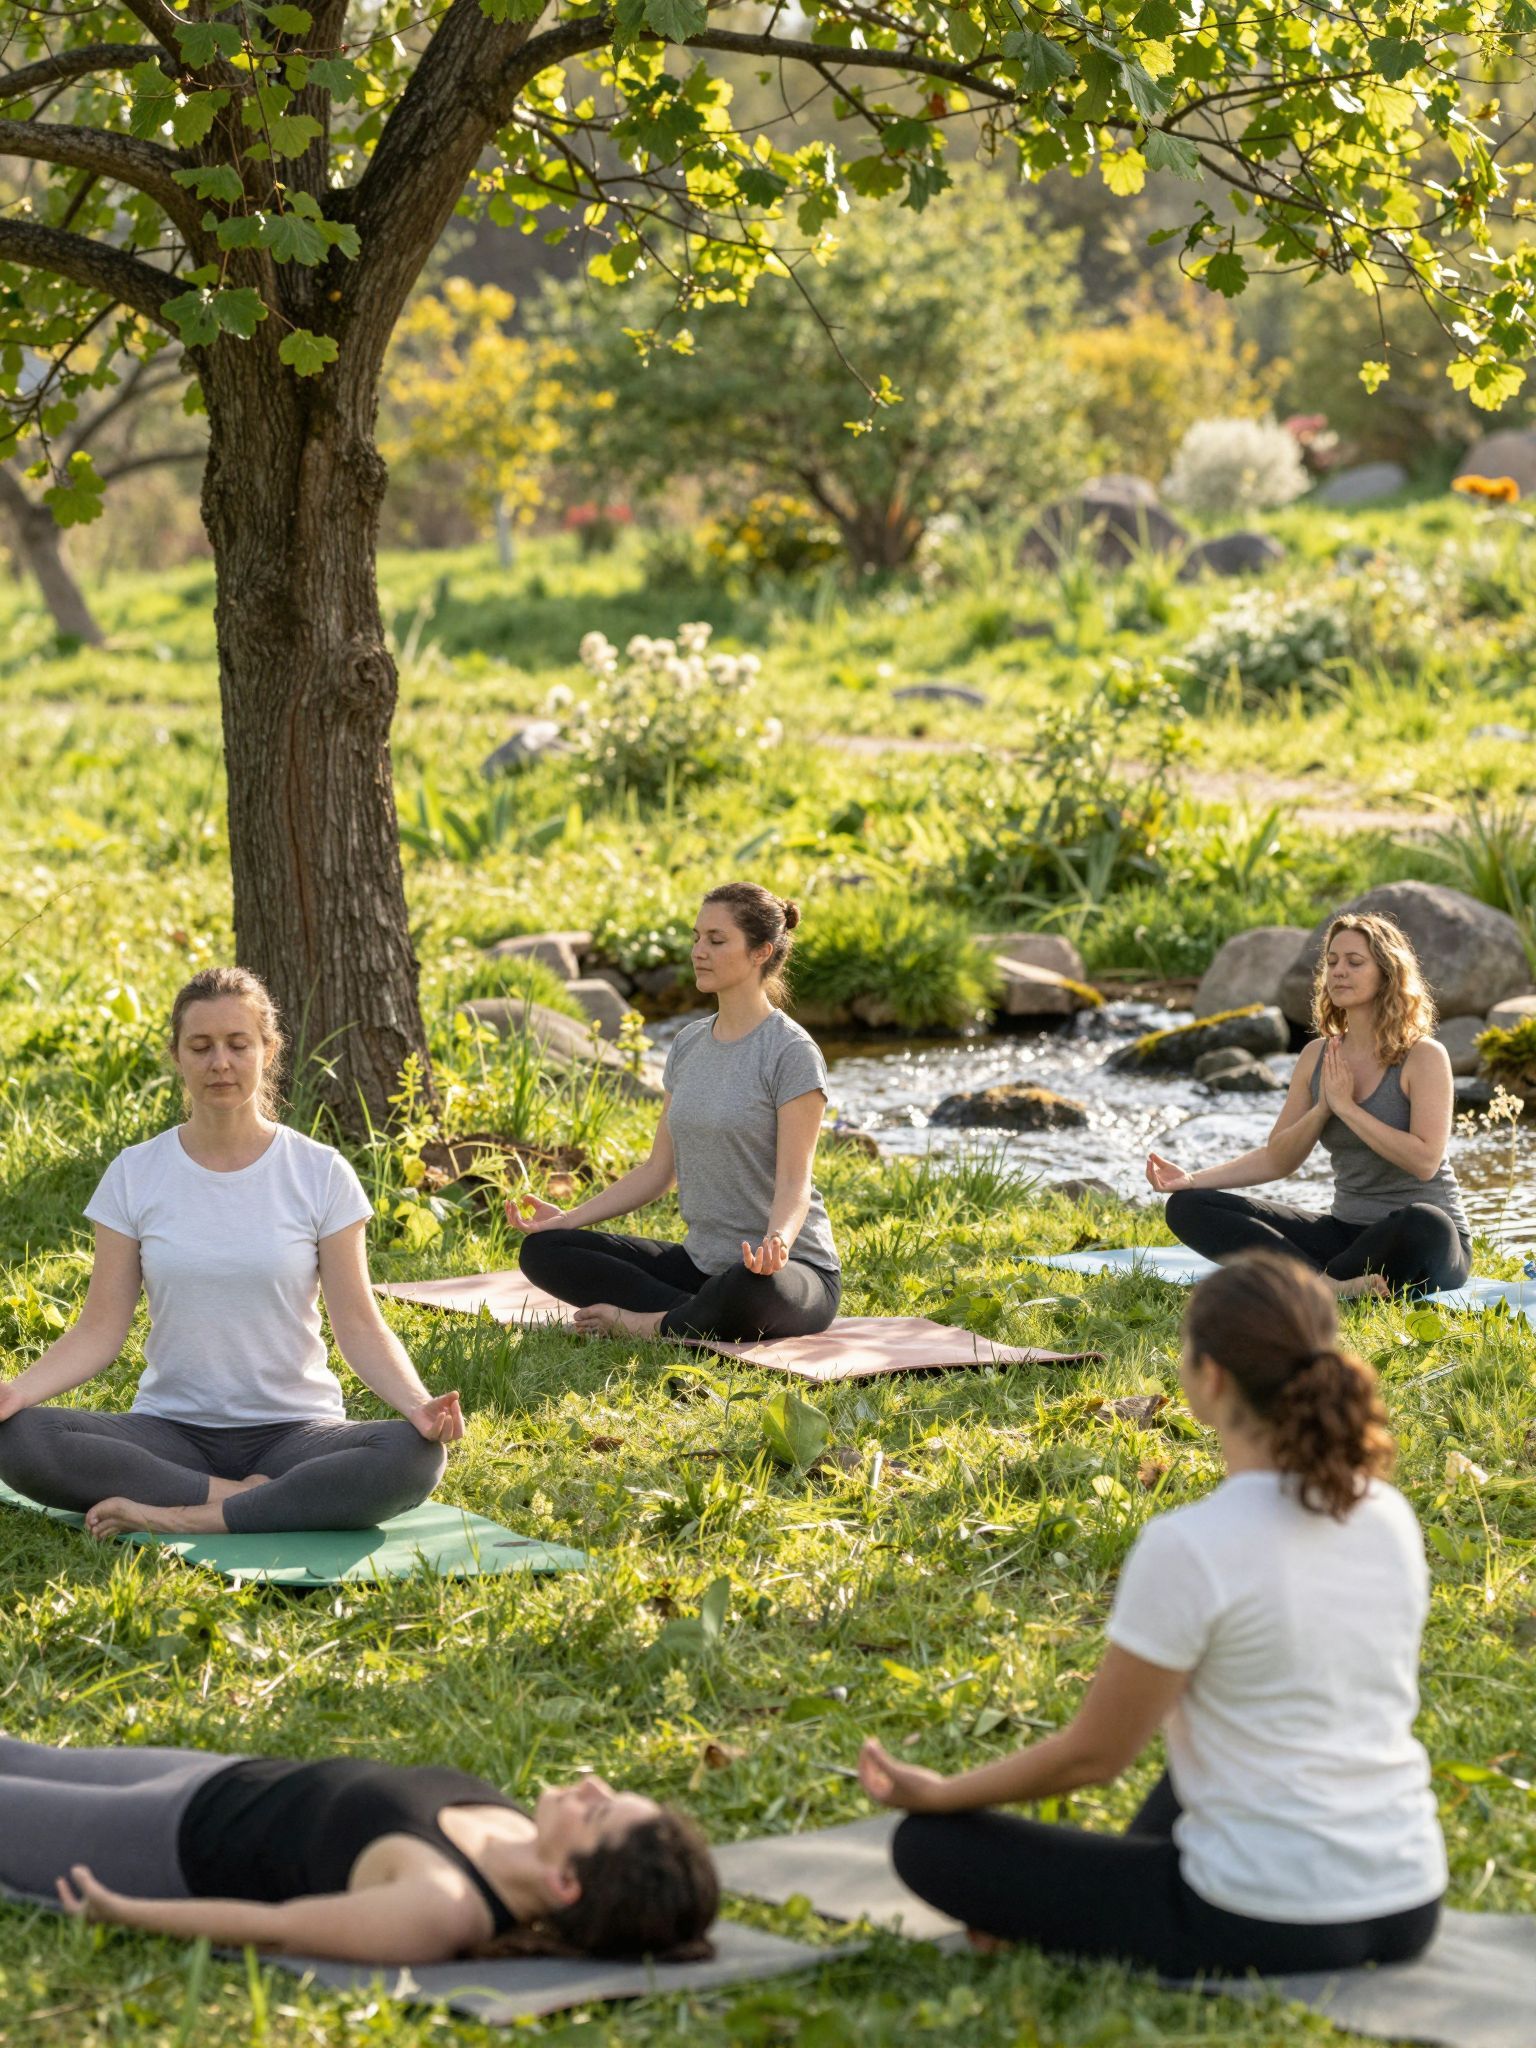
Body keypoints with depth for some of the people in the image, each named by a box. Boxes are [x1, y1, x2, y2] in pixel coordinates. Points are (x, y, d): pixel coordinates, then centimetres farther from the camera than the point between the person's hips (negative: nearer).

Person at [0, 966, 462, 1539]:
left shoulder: (321, 1174, -1)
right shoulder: (134, 1175, 2)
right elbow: (100, 1327, -1)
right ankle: (247, 1498, -21)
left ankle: (188, 1516, -25)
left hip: (292, 1428, -1)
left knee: (414, 1457, -33)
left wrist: (417, 1404, -22)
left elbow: (358, 1325, -3)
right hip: (171, 1428, 1)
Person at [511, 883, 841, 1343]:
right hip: (702, 1264, 7)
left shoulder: (792, 1053, -11)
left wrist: (777, 1240, -39)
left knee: (751, 1288, -44)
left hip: (798, 1268, -7)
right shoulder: (689, 1045, 10)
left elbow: (794, 1181, -17)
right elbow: (658, 1168, 13)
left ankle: (651, 1324, -15)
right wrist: (570, 1217, 3)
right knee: (541, 1250, -7)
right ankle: (695, 1317, -17)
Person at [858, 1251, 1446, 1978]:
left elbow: (1092, 1755, -10)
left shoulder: (1189, 1547, -20)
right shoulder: (1390, 1517, 1)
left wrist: (939, 1793, 6)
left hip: (1268, 1928, -7)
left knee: (930, 1843, 8)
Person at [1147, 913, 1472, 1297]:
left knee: (1425, 1224, -44)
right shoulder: (1318, 1057, 9)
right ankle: (1336, 1286, -30)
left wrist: (1346, 1106, -17)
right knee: (1188, 1207, -9)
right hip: (1347, 1232, 6)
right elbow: (1277, 1159, 12)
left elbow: (1425, 1161, -20)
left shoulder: (1424, 1056, -8)